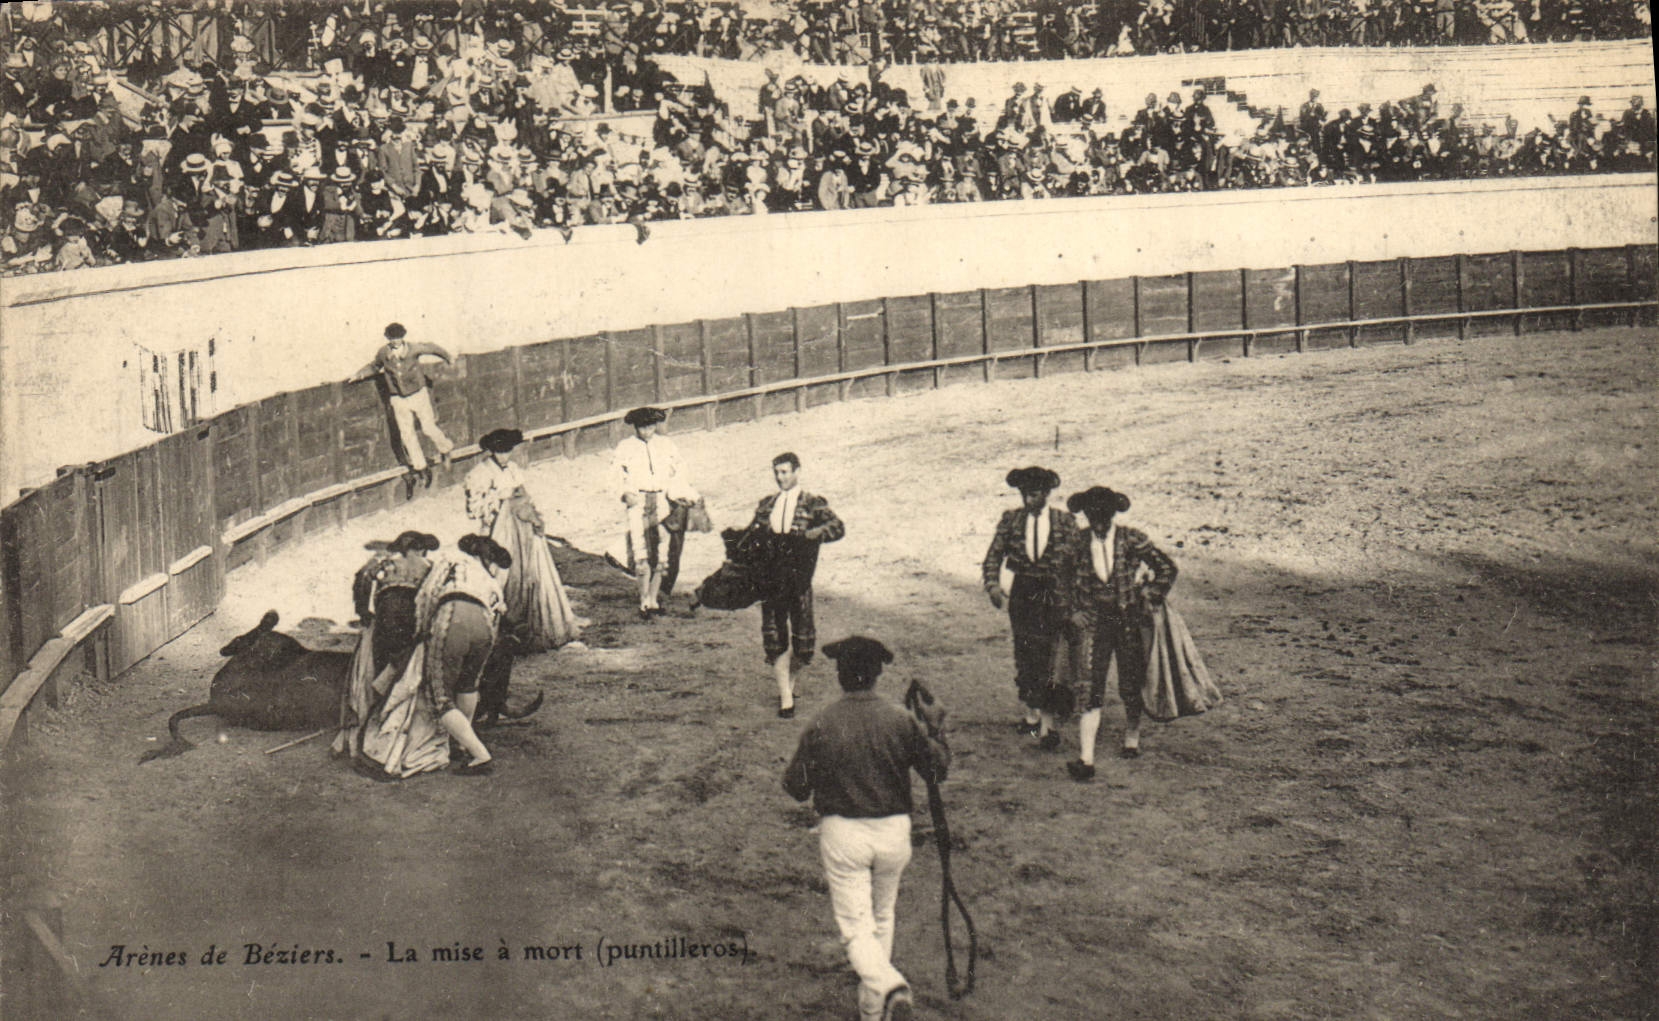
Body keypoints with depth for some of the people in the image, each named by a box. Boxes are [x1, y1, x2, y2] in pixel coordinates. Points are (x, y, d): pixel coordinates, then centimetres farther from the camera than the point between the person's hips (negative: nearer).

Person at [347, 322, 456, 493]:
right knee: (407, 435, 5)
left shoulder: (414, 350, -22)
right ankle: (420, 467, 21)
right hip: (398, 399, 2)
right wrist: (360, 374, -4)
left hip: (418, 394, -2)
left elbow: (432, 348, -3)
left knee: (429, 428, 6)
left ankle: (445, 448, 38)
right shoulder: (383, 354, -16)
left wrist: (448, 358, 8)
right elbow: (375, 366, 7)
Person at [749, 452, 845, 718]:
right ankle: (786, 698, 4)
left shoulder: (813, 504, 2)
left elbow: (838, 527, -11)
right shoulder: (766, 504, 15)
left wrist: (805, 535, -23)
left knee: (802, 640, 1)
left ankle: (790, 679, 29)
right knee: (774, 637, -2)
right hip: (771, 575, 3)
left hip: (799, 576, -2)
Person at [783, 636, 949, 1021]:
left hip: (842, 832, -2)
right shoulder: (903, 721, -8)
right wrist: (935, 726, 12)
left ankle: (886, 984, -25)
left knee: (855, 926, 2)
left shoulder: (821, 726, -11)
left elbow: (797, 788, -4)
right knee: (882, 917, 21)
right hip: (893, 830, 2)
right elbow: (938, 771, 0)